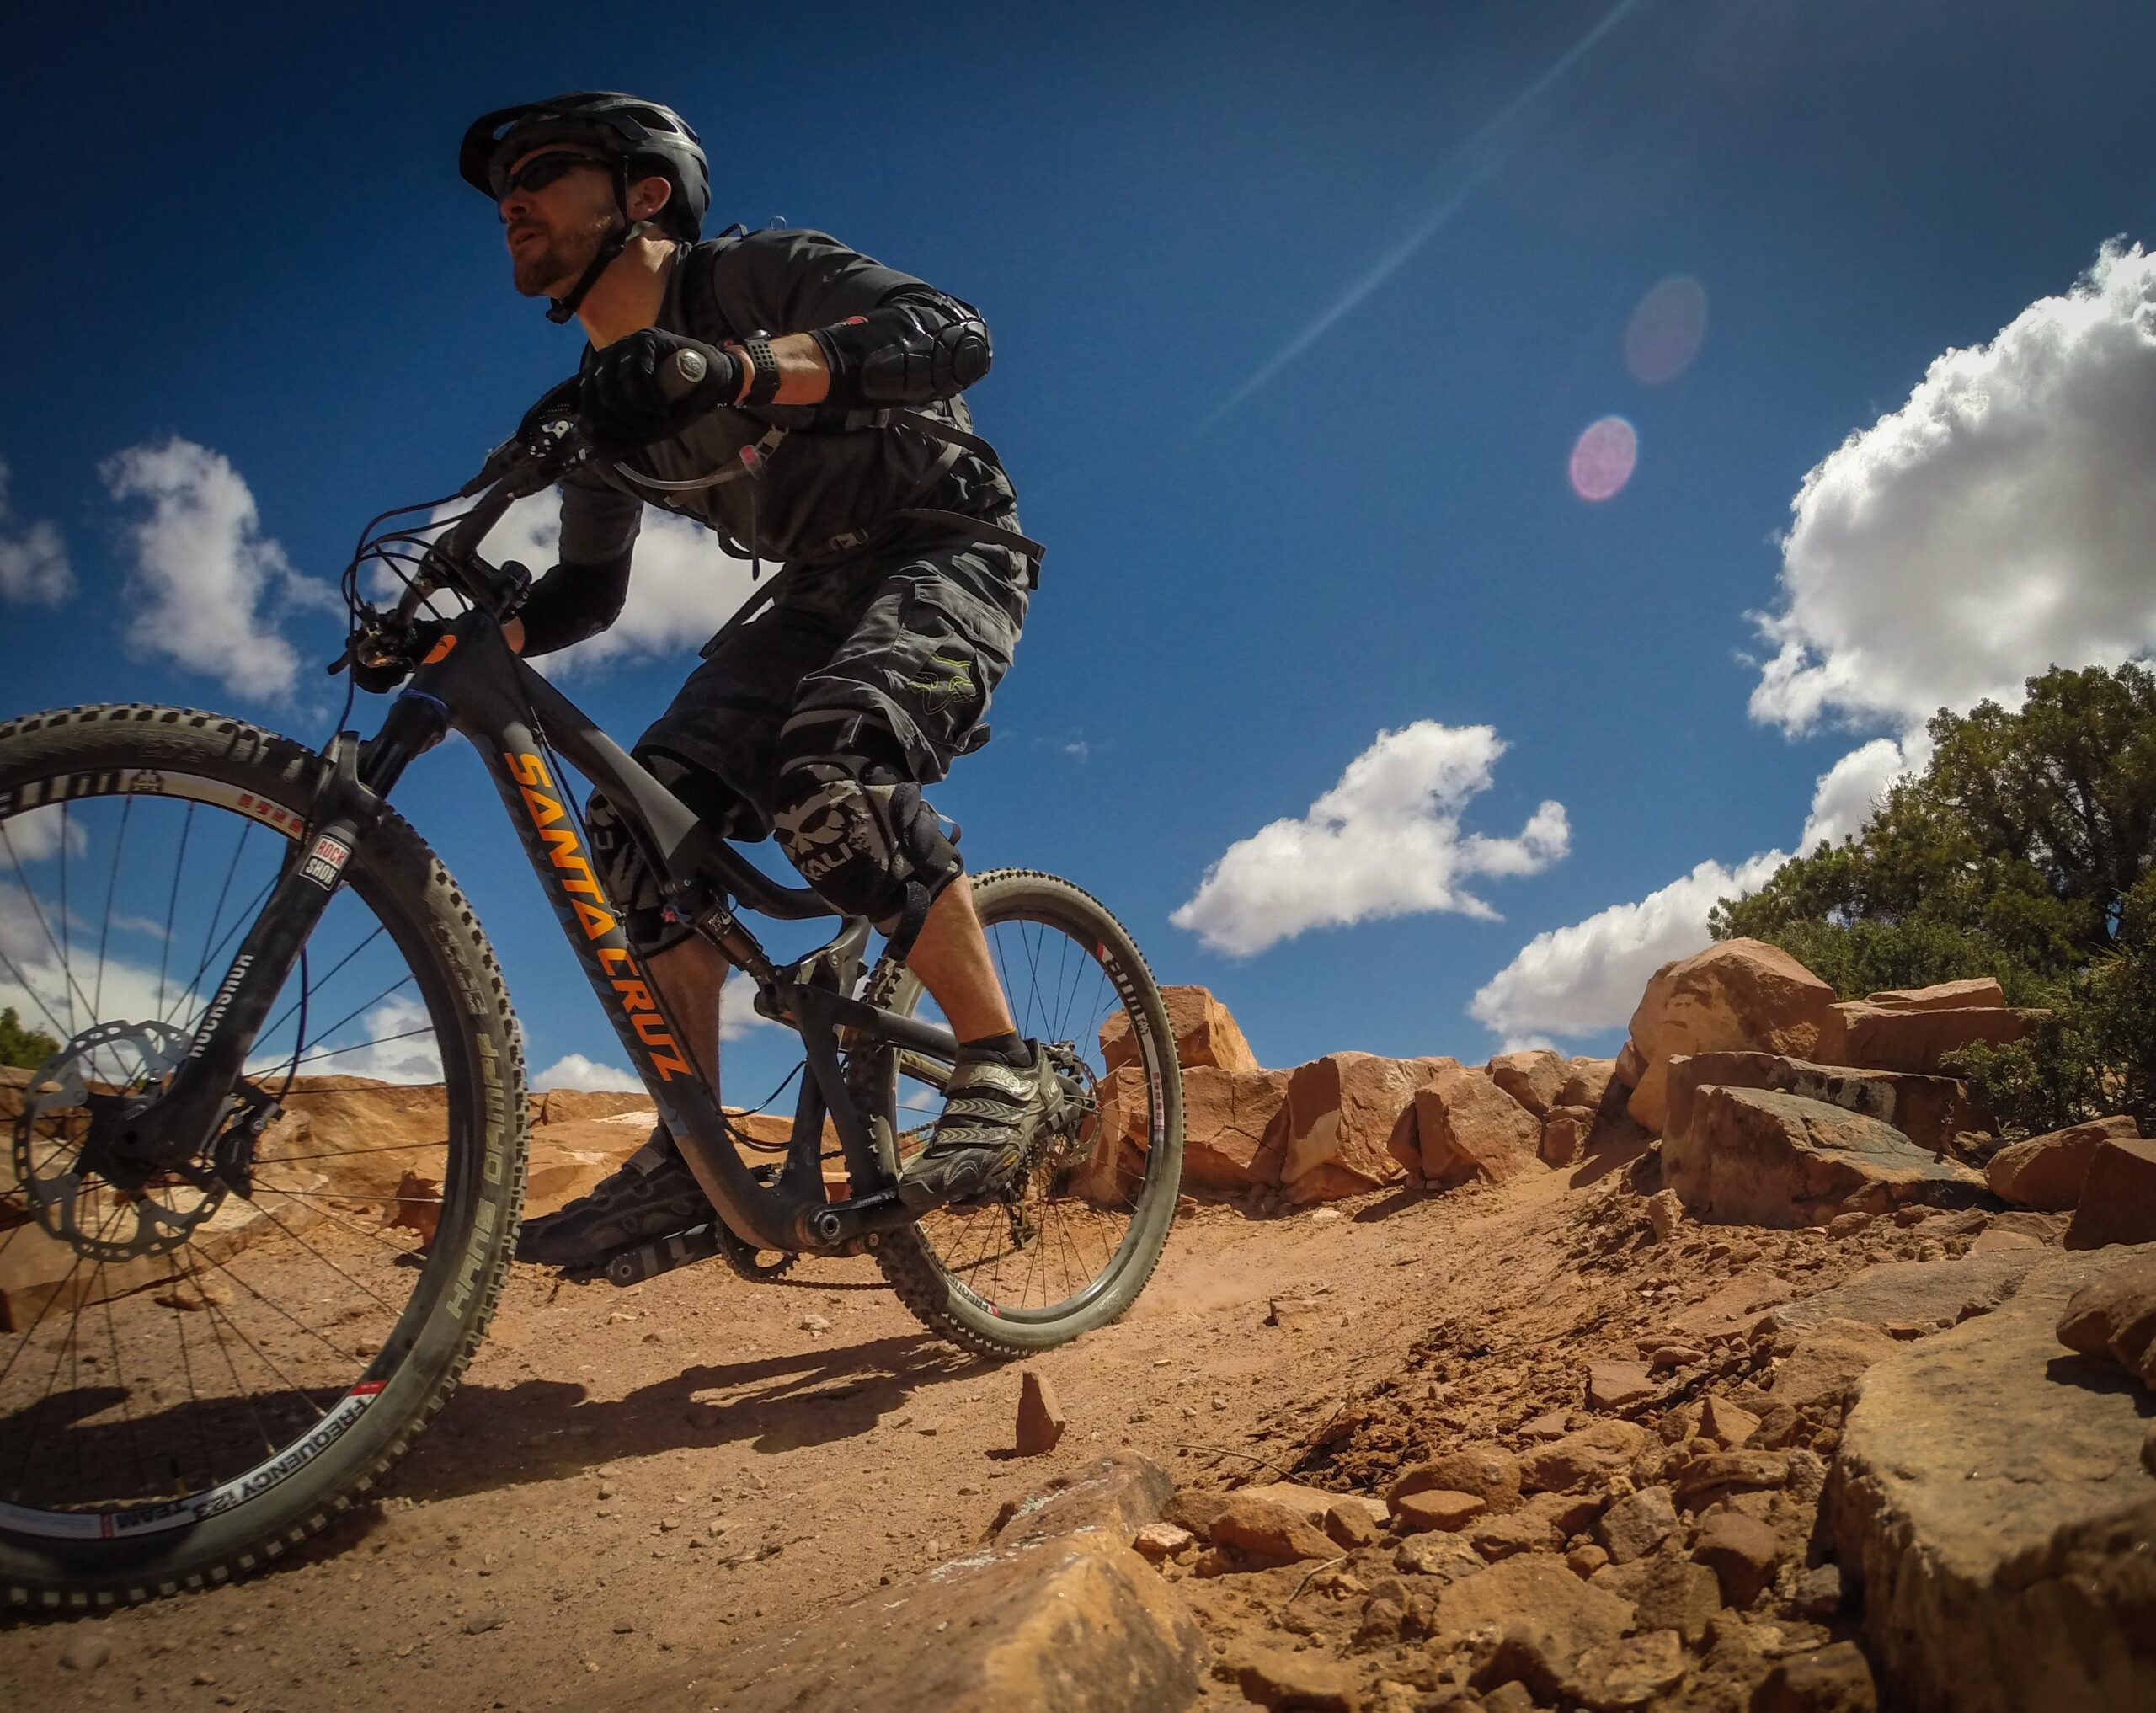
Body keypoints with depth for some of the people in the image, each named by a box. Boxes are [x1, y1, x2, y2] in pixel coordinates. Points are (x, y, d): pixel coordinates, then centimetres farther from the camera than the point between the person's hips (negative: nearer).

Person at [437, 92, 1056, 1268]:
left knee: (825, 771, -36)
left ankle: (1002, 1065, -21)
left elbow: (954, 335, -31)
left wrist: (741, 368, -46)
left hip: (948, 552, -7)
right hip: (821, 592, 7)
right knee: (643, 823, -11)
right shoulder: (606, 398, 6)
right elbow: (588, 591, 13)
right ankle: (687, 1161, -5)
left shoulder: (758, 275, -14)